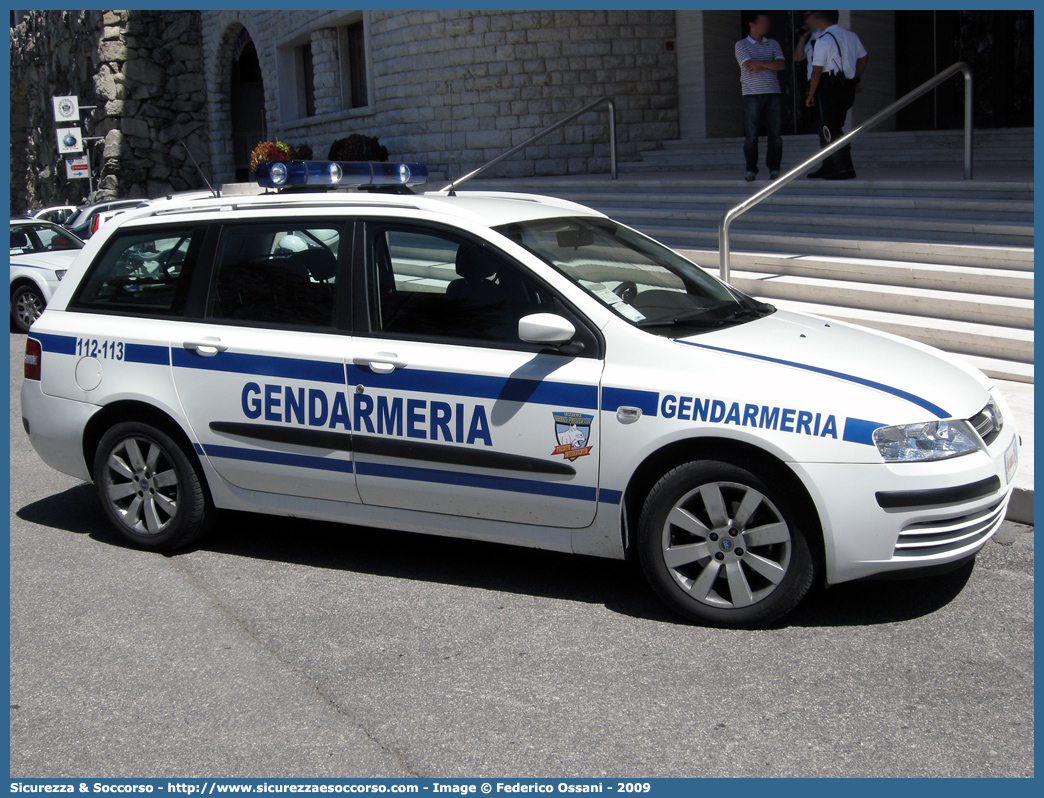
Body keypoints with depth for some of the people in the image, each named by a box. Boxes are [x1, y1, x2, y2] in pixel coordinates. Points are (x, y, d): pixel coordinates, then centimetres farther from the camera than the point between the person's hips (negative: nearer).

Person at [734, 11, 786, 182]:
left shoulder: (773, 44, 16)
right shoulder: (741, 45, 6)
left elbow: (782, 64, 0)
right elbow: (749, 66, -9)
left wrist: (761, 63, -10)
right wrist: (771, 64, -2)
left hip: (773, 93, 3)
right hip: (752, 94, -3)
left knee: (775, 134, 0)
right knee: (751, 135, -4)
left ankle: (774, 168, 7)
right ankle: (751, 170, 1)